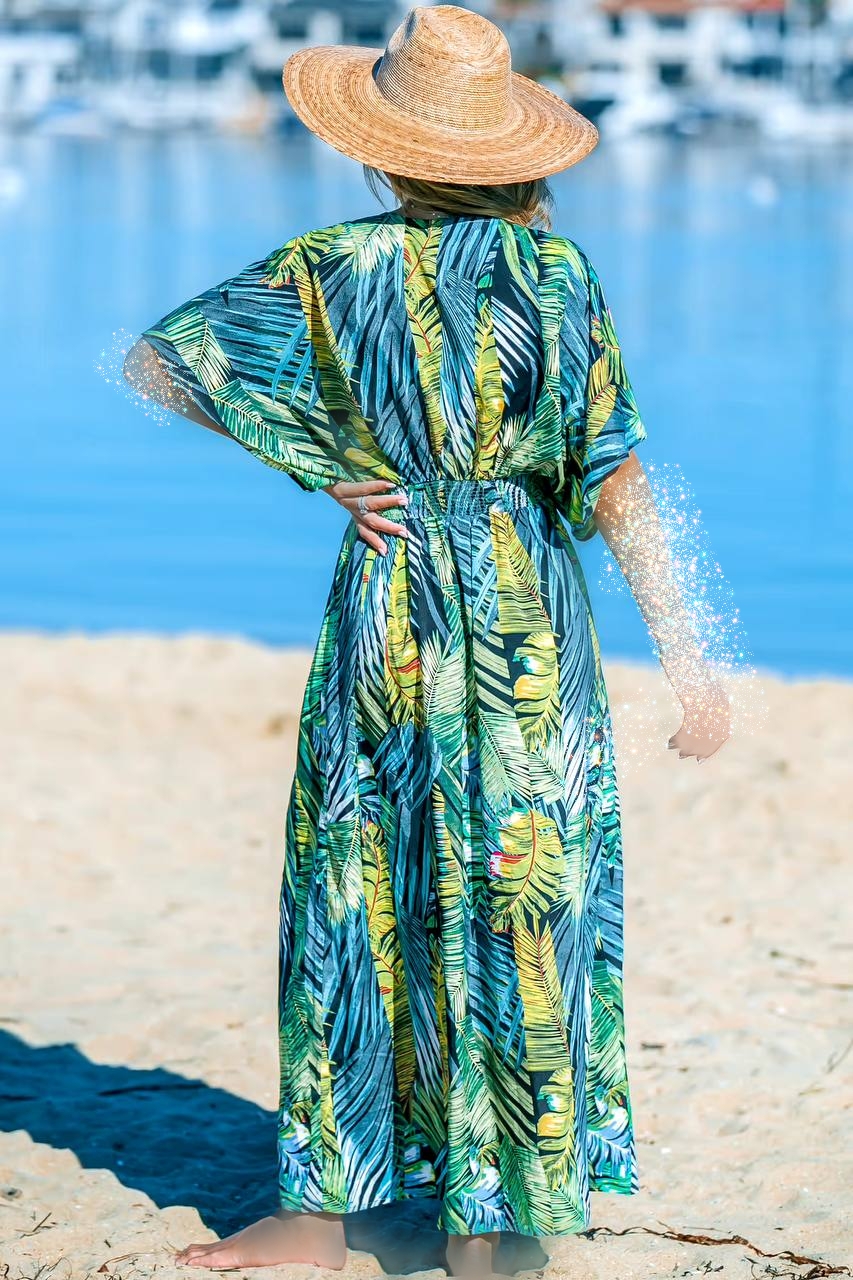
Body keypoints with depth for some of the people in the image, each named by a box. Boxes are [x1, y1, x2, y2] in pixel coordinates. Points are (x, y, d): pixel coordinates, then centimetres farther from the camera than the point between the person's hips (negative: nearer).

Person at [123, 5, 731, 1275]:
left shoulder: (328, 269, -3)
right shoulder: (551, 268, -7)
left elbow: (151, 364, 4)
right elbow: (615, 478, -10)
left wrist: (324, 467, 5)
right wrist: (685, 653, -6)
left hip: (386, 606, 1)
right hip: (528, 616, -1)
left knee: (356, 893, 11)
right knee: (510, 902, 6)